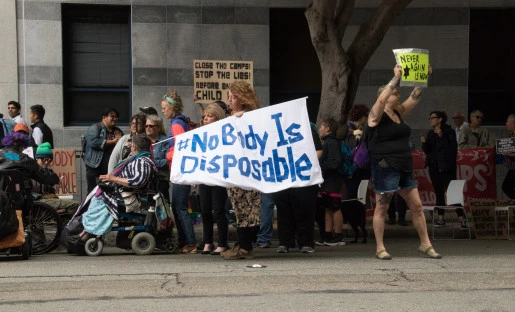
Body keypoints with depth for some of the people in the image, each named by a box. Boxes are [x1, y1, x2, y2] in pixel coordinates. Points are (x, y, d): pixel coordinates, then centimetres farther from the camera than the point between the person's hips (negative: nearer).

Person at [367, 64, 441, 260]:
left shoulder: (399, 113, 13)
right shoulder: (377, 116, -7)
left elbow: (415, 97, 14)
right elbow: (382, 98, -25)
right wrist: (396, 77, -23)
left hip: (404, 168, 8)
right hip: (385, 168, -7)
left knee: (416, 206, 7)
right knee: (382, 208, 0)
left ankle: (425, 245, 14)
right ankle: (380, 248, 7)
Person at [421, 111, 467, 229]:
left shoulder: (448, 131, -5)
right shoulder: (430, 133, 13)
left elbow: (453, 147, -15)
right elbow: (427, 151, 12)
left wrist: (442, 136, -22)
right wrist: (424, 142, -8)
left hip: (446, 167, -6)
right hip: (434, 167, 6)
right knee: (439, 193, 8)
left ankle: (462, 219, -10)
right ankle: (441, 218, 12)